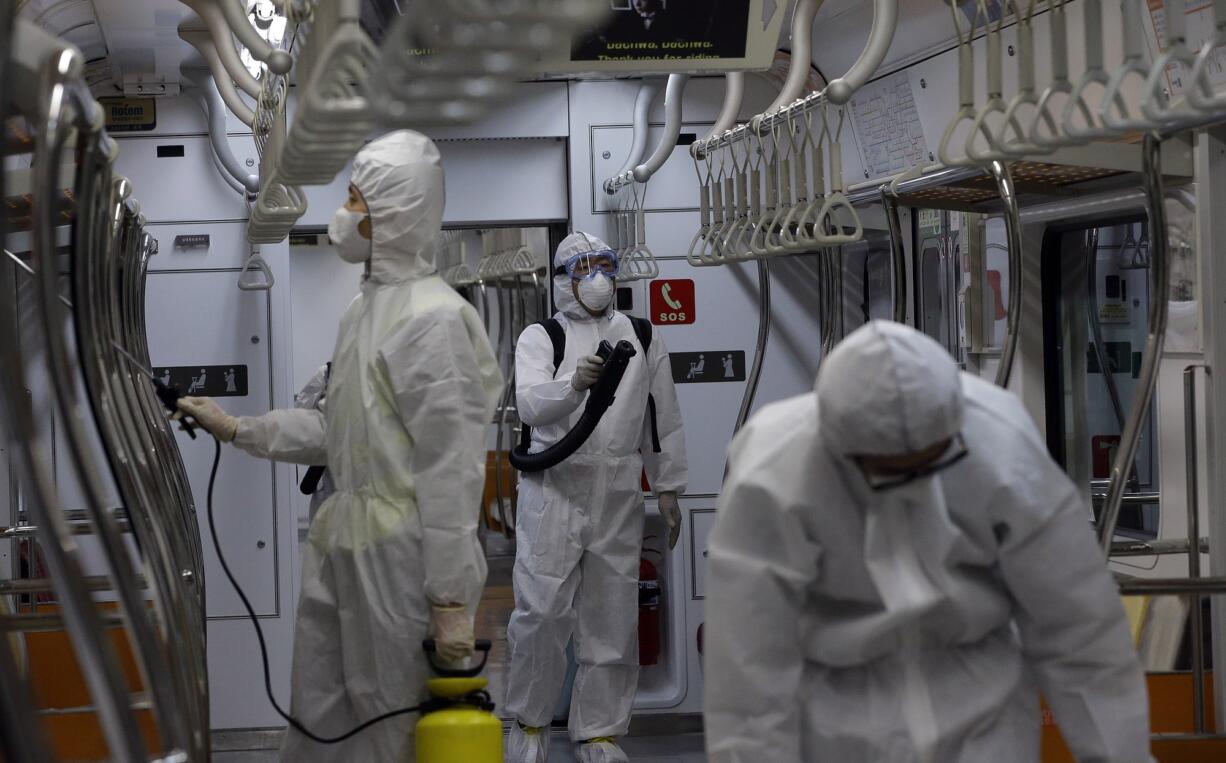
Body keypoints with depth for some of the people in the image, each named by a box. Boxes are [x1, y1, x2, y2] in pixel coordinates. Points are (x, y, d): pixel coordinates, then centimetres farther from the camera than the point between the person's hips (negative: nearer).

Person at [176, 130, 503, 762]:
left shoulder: (432, 317, -16)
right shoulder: (365, 307, 14)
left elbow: (451, 471, -19)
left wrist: (451, 600, -20)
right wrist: (237, 430, 19)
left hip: (404, 556, -9)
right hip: (343, 545, 9)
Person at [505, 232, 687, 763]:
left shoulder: (642, 337, 13)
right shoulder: (539, 338, 3)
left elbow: (663, 418, 17)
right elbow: (530, 404, -15)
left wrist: (668, 489, 14)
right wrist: (574, 384, -34)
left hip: (619, 495, 3)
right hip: (553, 488, -3)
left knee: (612, 616, 4)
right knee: (542, 611, -6)